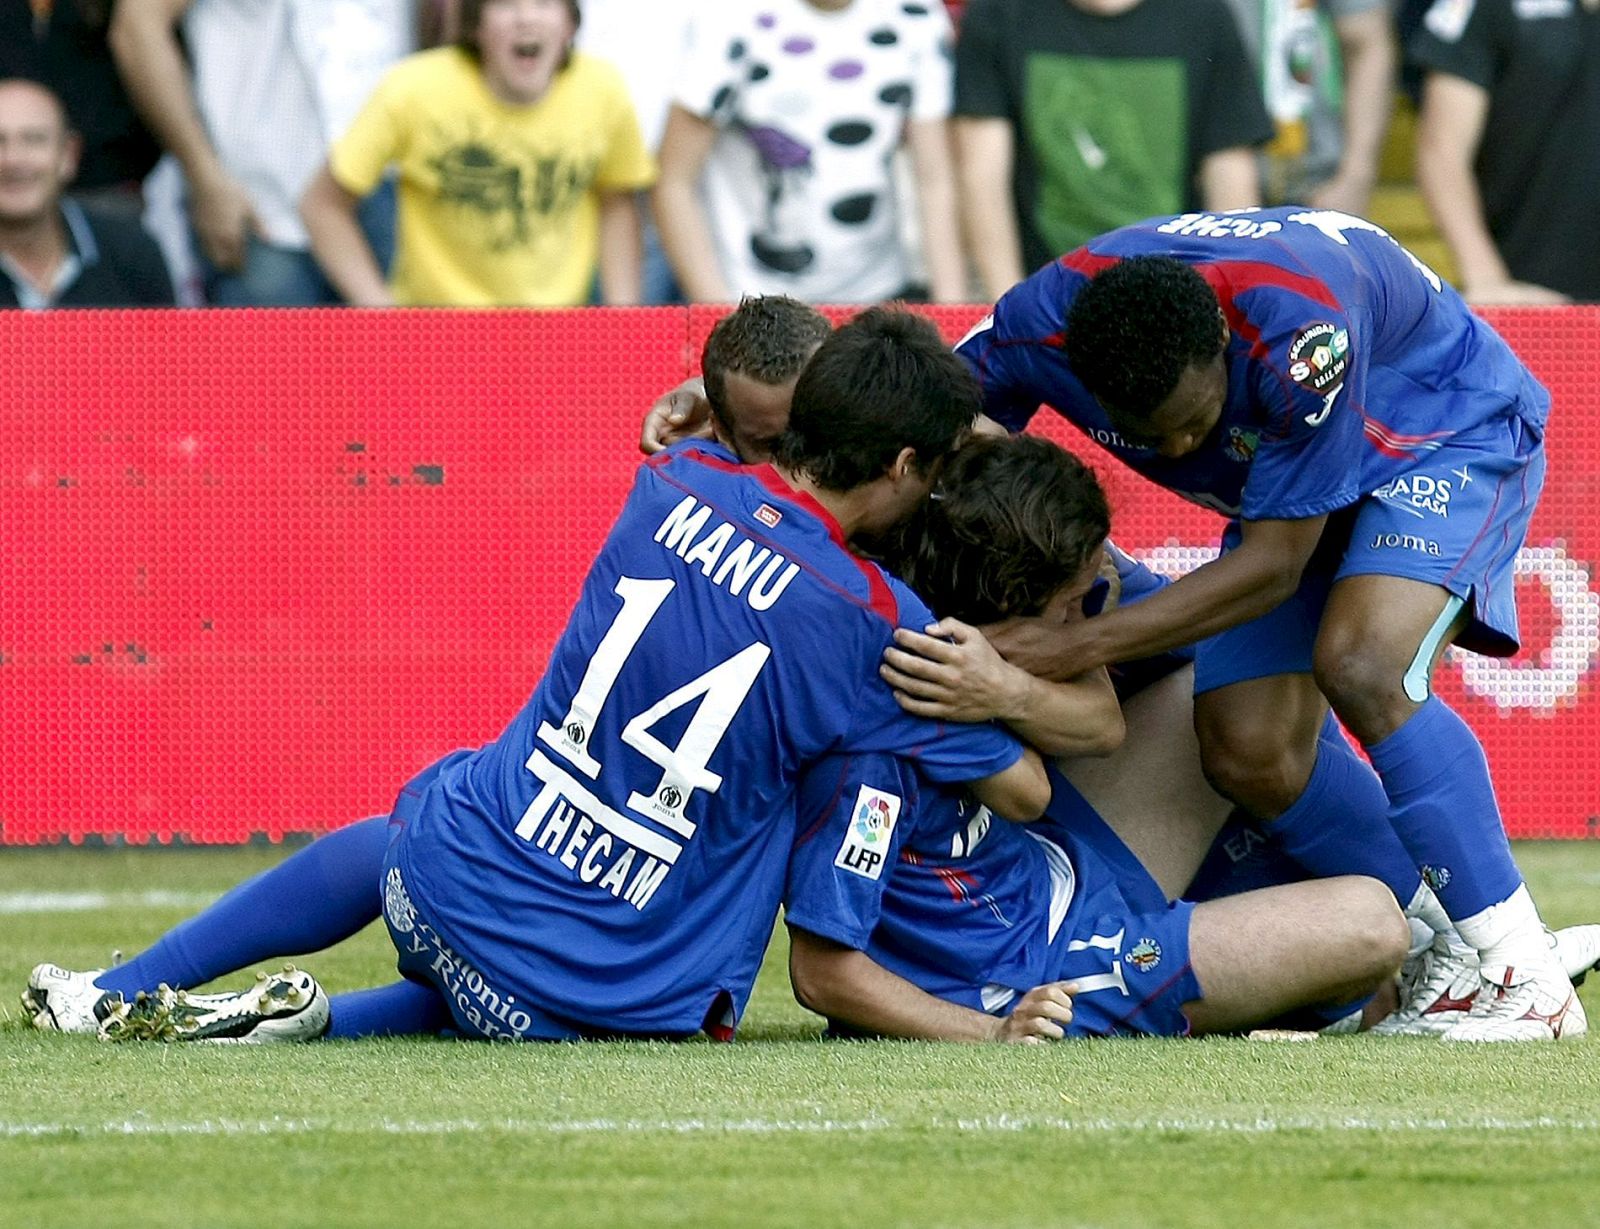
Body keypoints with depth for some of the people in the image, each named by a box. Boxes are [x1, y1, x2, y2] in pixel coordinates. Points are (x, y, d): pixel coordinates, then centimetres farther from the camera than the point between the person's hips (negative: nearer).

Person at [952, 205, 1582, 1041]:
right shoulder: (1037, 327, -28)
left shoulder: (1301, 330, -41)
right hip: (1283, 486, 6)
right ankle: (1448, 963, 7)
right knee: (1248, 752, -9)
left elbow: (1273, 565, -32)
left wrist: (1082, 647, -35)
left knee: (1360, 666, -31)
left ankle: (1528, 979, -23)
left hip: (1455, 434, -6)